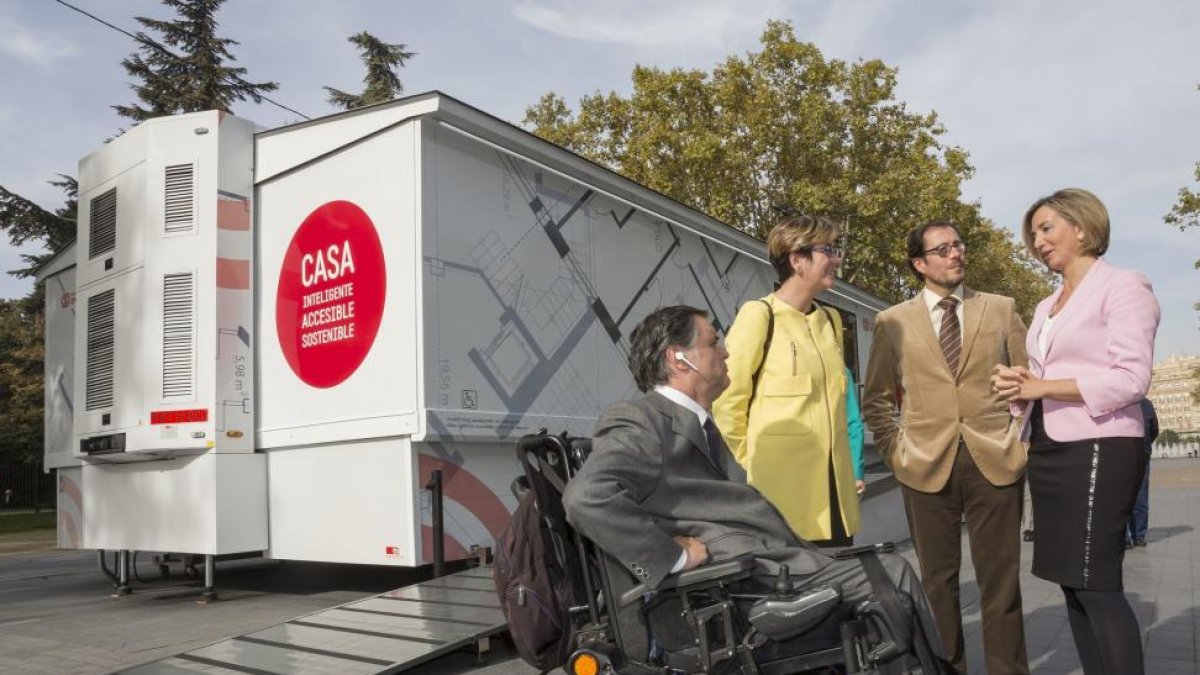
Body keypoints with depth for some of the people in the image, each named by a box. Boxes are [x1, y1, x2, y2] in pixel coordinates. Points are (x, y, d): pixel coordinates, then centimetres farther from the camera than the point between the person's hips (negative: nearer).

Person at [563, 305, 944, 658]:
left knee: (890, 570, 7)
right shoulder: (640, 421, -12)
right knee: (891, 575, -4)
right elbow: (587, 498, -28)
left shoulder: (700, 425, 20)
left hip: (775, 564, 10)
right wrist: (675, 556, -21)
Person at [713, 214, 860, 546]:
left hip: (833, 484, 7)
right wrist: (755, 458, -2)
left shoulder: (830, 319, 13)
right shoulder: (759, 315, -10)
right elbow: (727, 397, -9)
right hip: (784, 487, -7)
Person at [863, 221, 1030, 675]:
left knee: (1001, 580, 6)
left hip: (995, 461, 1)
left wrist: (1022, 440, 3)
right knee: (937, 581, 8)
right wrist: (894, 450, 1)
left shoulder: (1001, 309, 8)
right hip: (926, 466, 0)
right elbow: (875, 399, 10)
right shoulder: (893, 321, 4)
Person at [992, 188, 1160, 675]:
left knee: (1097, 586, -7)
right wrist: (1017, 384, -2)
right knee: (1072, 585, 10)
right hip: (1049, 452, 8)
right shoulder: (1046, 307, 19)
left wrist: (1041, 386, -15)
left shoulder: (1122, 287, -5)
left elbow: (1131, 378, -16)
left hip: (1097, 450, -8)